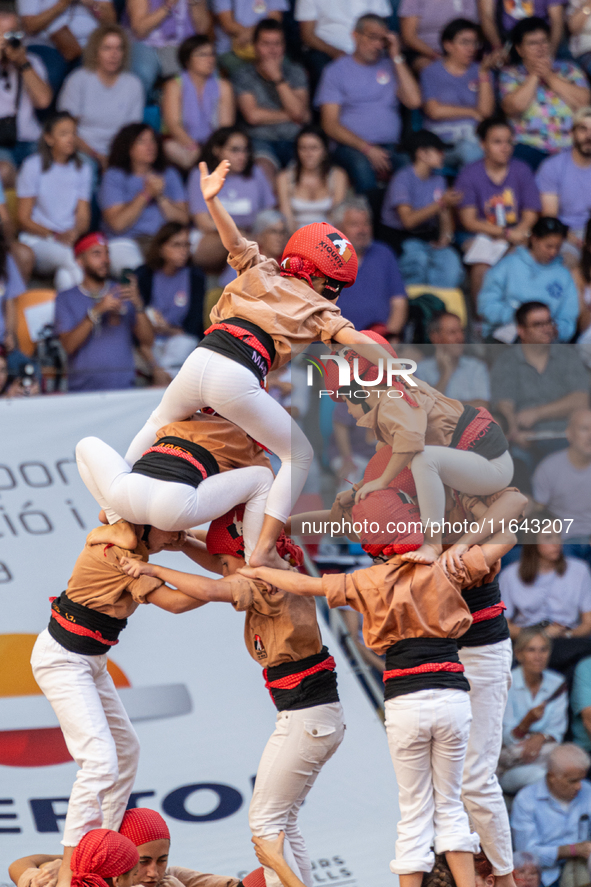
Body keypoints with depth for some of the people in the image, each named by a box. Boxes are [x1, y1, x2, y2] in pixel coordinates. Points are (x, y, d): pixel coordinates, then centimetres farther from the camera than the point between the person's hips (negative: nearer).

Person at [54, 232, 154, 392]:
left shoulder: (122, 293, 15)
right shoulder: (66, 298, 10)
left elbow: (147, 340, 6)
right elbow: (69, 345, -7)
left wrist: (138, 305, -9)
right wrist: (96, 311, -16)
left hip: (123, 386, 1)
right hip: (83, 388, -1)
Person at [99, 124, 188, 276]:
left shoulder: (169, 175, 17)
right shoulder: (114, 176, 6)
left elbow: (183, 220, 8)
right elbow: (117, 224, -7)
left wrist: (160, 197, -5)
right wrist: (146, 194, -7)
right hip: (124, 241, -3)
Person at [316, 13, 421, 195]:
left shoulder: (389, 66, 17)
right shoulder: (336, 70, 9)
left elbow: (413, 101, 1)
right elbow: (330, 125, 1)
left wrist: (397, 58, 2)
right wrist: (367, 149, -13)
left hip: (390, 147, 2)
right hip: (352, 147, -2)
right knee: (361, 166, -38)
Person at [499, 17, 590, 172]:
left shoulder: (568, 69, 20)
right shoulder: (510, 74, 15)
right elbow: (513, 108, -4)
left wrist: (550, 76, 3)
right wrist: (534, 75, 3)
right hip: (530, 146, -1)